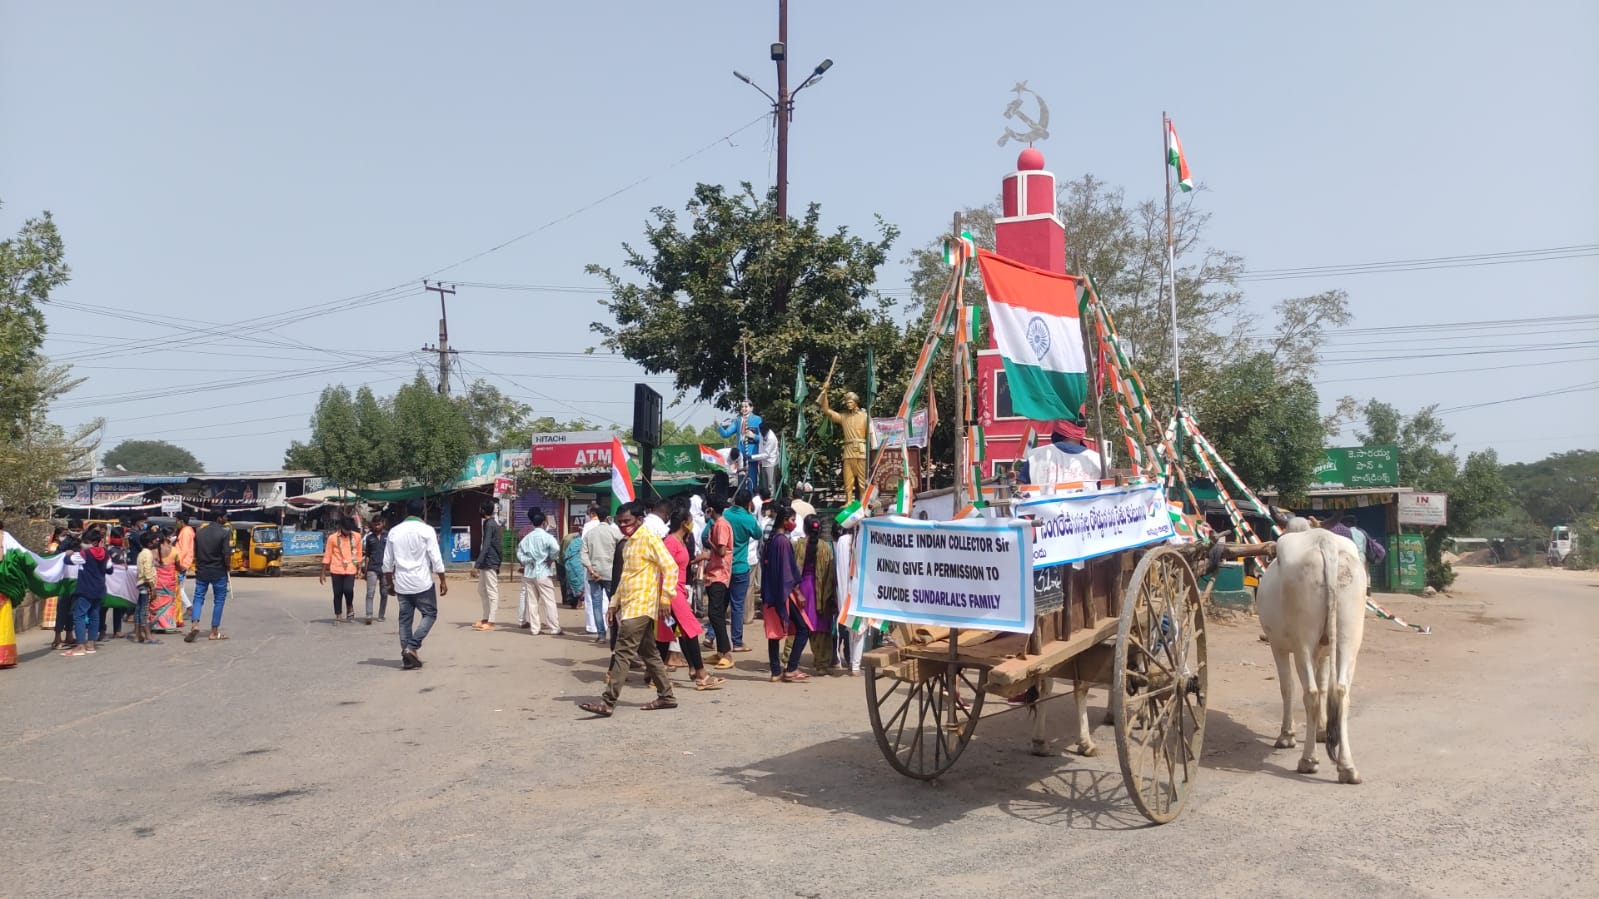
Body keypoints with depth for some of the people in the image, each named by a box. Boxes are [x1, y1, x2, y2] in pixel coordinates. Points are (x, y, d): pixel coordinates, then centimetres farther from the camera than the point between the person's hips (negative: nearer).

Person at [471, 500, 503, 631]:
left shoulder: (489, 524, -16)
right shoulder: (494, 523, 14)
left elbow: (486, 547, -22)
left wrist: (476, 565, -24)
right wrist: (478, 564, 26)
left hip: (490, 563, -10)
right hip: (486, 563, 10)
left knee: (492, 592, -6)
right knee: (482, 590, 16)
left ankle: (490, 622, -3)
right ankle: (485, 619, 21)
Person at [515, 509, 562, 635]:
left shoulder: (527, 537, 6)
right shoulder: (546, 537, -10)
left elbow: (520, 554, 3)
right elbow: (555, 549, -26)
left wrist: (529, 561, 8)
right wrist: (552, 558, -8)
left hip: (529, 573, 5)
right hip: (543, 573, -5)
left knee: (532, 601, 8)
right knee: (549, 601, -2)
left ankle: (535, 627, 10)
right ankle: (554, 628, -1)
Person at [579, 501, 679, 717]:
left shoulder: (650, 540, -9)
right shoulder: (627, 544, 19)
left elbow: (670, 567, -15)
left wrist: (665, 598, -19)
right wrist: (614, 604, 20)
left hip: (641, 606, -10)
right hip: (628, 606, 10)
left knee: (623, 654, -12)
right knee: (649, 652, 14)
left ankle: (608, 702, -13)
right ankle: (666, 696, 22)